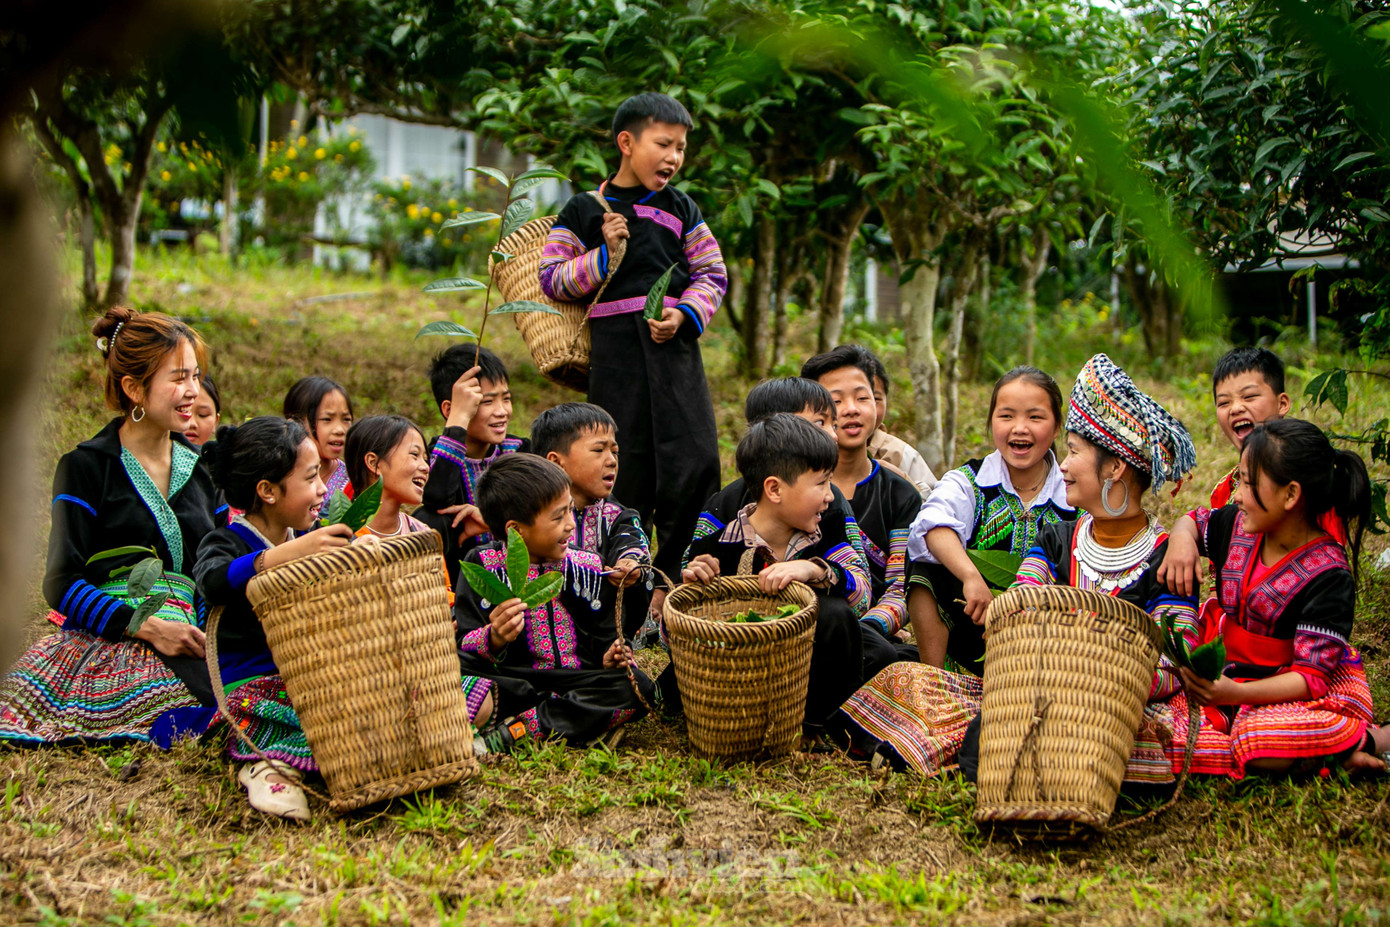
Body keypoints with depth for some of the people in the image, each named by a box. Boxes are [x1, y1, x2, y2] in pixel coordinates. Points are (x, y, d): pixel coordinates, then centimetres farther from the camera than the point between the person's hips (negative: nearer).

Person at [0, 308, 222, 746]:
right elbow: (61, 585, -2)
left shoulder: (199, 468, 21)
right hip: (105, 643, -5)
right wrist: (145, 627, -15)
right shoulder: (85, 467, 4)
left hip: (180, 648, 5)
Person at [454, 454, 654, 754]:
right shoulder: (484, 566, 2)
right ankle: (583, 719, -27)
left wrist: (610, 657, -4)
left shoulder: (586, 567, 14)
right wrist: (493, 639, -27)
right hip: (510, 682, -3)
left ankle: (511, 732, -29)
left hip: (578, 677, 3)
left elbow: (605, 637, 19)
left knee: (636, 687, -26)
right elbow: (463, 648, -5)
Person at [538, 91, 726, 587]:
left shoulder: (681, 210, 14)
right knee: (626, 468, -1)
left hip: (675, 343, 2)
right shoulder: (584, 212, 7)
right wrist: (605, 253, -8)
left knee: (694, 460, -8)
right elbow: (551, 280, 5)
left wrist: (685, 314, -6)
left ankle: (677, 574, 3)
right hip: (615, 346, -2)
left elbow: (712, 275, 12)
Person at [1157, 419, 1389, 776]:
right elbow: (1195, 520, 23)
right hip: (1225, 676, 7)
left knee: (1260, 738, -42)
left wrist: (1234, 694, -37)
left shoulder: (1328, 576, -19)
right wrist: (1182, 538, -3)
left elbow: (1312, 676, -23)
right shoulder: (1239, 526, -1)